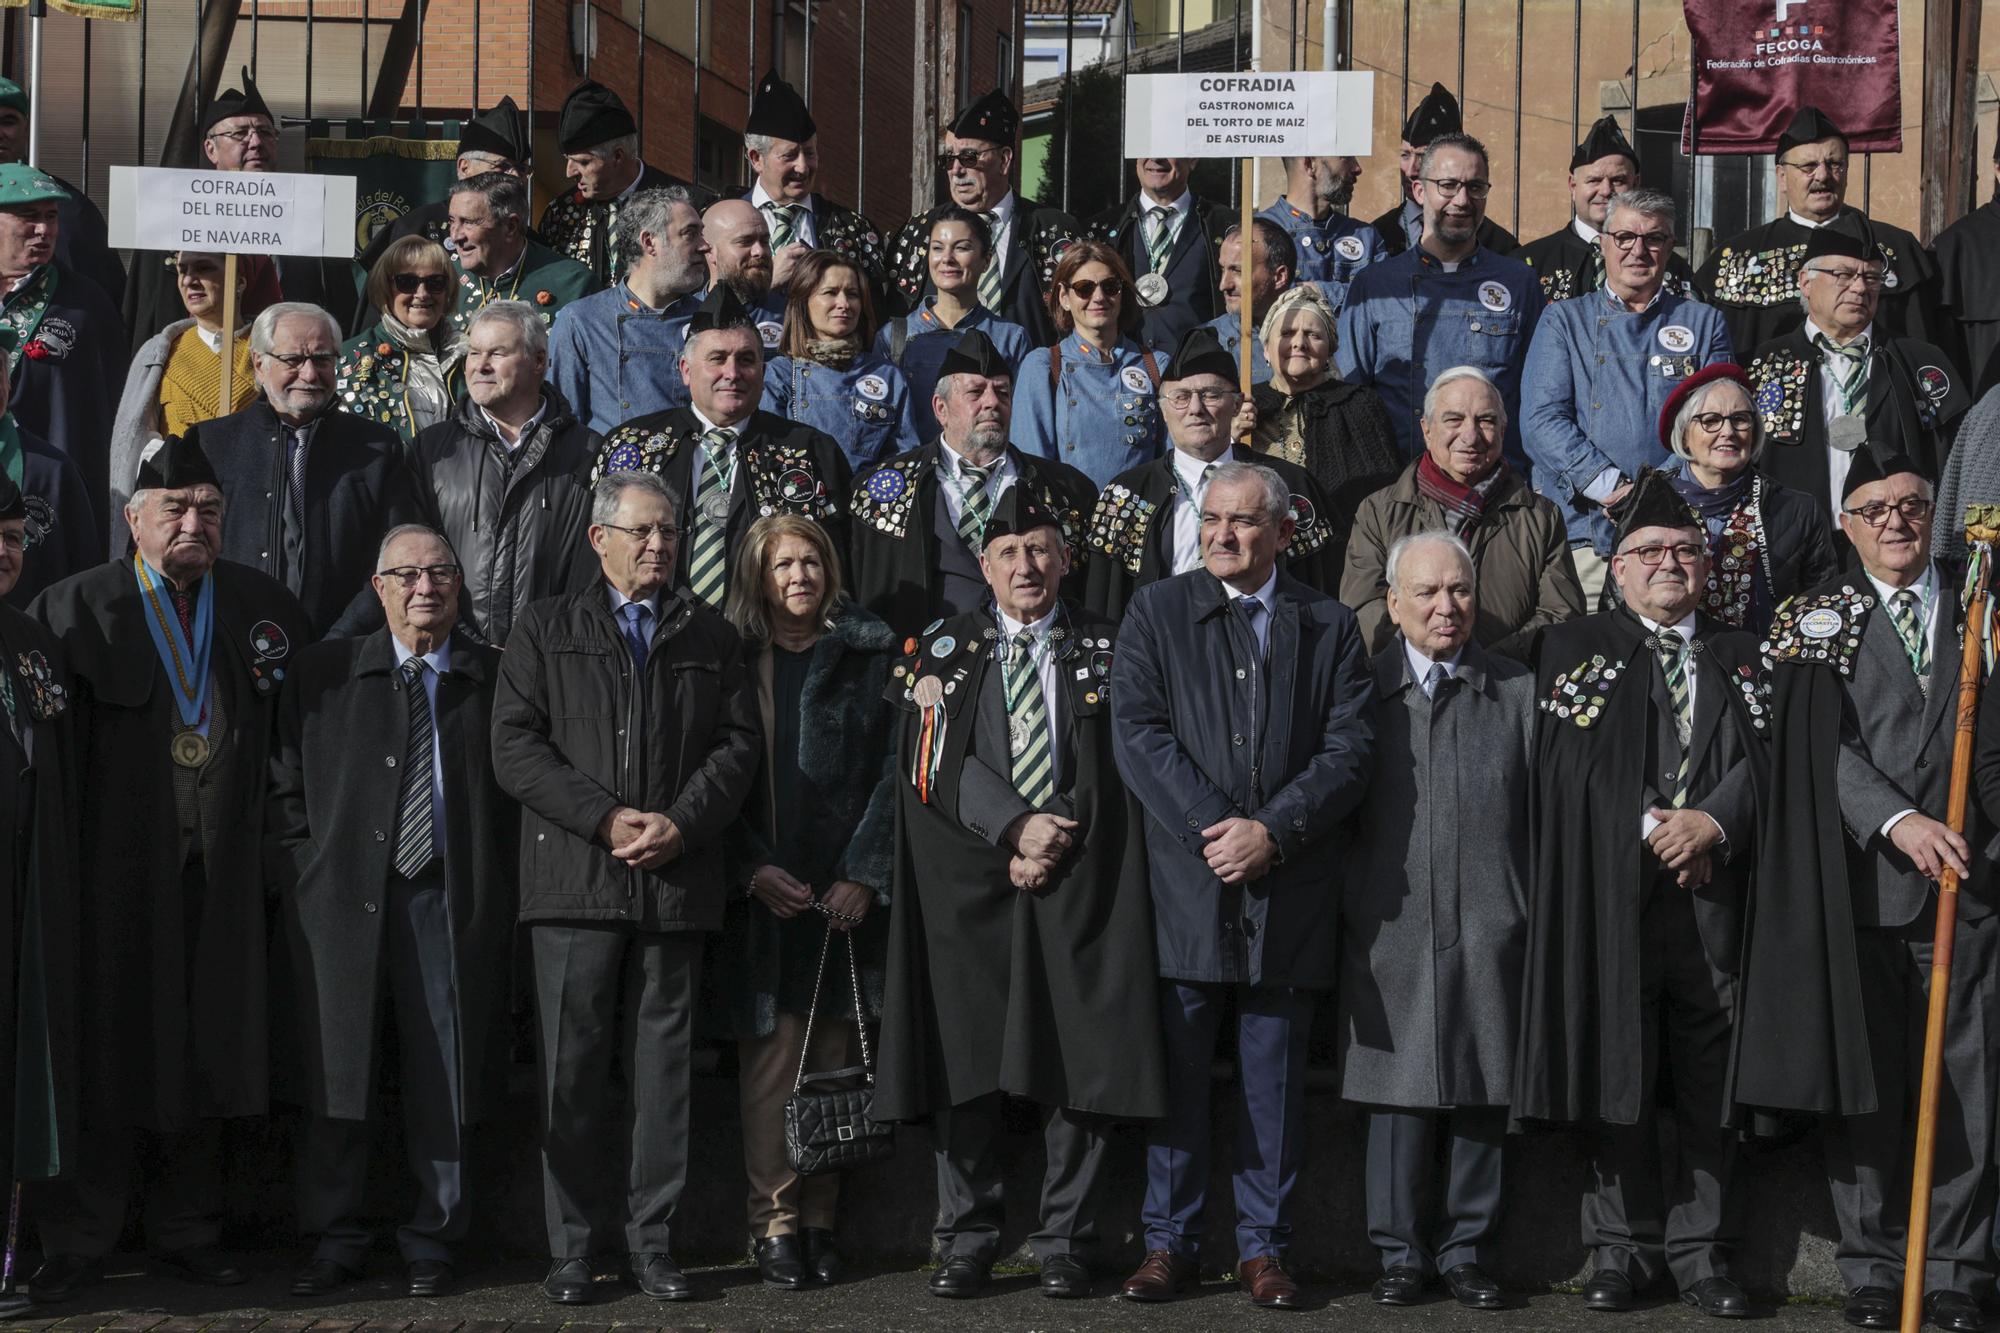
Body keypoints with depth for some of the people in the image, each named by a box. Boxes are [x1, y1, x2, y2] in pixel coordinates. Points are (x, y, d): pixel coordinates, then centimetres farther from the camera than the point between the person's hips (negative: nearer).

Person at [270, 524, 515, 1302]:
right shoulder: (323, 675, 10)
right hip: (343, 902, 0)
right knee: (339, 1074, 3)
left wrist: (502, 901, -2)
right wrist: (297, 884, 0)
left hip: (452, 906, 0)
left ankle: (433, 1244, 14)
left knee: (442, 1080, 2)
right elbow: (287, 790, 9)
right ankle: (336, 1243, 14)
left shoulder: (497, 679, 8)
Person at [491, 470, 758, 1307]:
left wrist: (681, 823, -9)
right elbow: (515, 747, -1)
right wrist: (606, 820, -10)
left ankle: (651, 1240, 11)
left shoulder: (712, 638, 15)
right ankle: (573, 1245, 7)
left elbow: (737, 744, 7)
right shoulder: (547, 630, 9)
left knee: (665, 1070, 4)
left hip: (678, 884, 2)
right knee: (572, 1068, -1)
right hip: (575, 885, -2)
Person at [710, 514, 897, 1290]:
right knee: (772, 1056, -5)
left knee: (833, 1058, 2)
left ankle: (820, 1222, 8)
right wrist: (752, 869, -9)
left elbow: (890, 767, 3)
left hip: (846, 893, 1)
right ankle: (775, 1226, -1)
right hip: (763, 895, -1)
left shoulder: (869, 655, 7)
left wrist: (864, 874, -7)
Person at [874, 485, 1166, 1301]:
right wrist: (1015, 828, -12)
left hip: (1080, 879, 0)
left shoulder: (1106, 650, 11)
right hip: (970, 883, 0)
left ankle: (1065, 1243, 5)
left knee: (1081, 1058, -2)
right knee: (963, 1060, 0)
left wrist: (1056, 844, -7)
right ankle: (968, 1240, 7)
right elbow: (944, 762, 1)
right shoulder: (946, 651, 10)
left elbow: (1113, 767, 4)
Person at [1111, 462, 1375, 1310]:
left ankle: (1263, 1247, 12)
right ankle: (1169, 1242, 11)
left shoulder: (1329, 627, 9)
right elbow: (1138, 732, -3)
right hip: (1184, 880, -1)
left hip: (1289, 884, 1)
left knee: (1275, 1074, 5)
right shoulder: (1156, 612, 7)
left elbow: (1350, 747, 0)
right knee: (1178, 1066, 2)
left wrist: (1272, 832, -12)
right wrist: (1210, 827, -13)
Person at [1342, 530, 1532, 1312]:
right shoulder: (1362, 689, 6)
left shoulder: (1517, 691, 10)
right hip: (1392, 926, -1)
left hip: (1488, 928, 1)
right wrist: (1344, 911, -2)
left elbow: (1539, 808, 8)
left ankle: (1465, 1251, 14)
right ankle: (1402, 1252, 12)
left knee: (1483, 1098, 4)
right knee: (1400, 1095, 2)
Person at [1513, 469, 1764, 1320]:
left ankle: (1702, 1252, 9)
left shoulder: (1740, 659, 16)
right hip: (1611, 896, -2)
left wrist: (1711, 822, -14)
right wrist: (1649, 828, -13)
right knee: (1619, 1081, 1)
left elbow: (1762, 757, 3)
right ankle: (1623, 1248, 9)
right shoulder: (1576, 648, 9)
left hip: (1715, 894, 2)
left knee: (1710, 1086, 3)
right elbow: (1575, 761, -3)